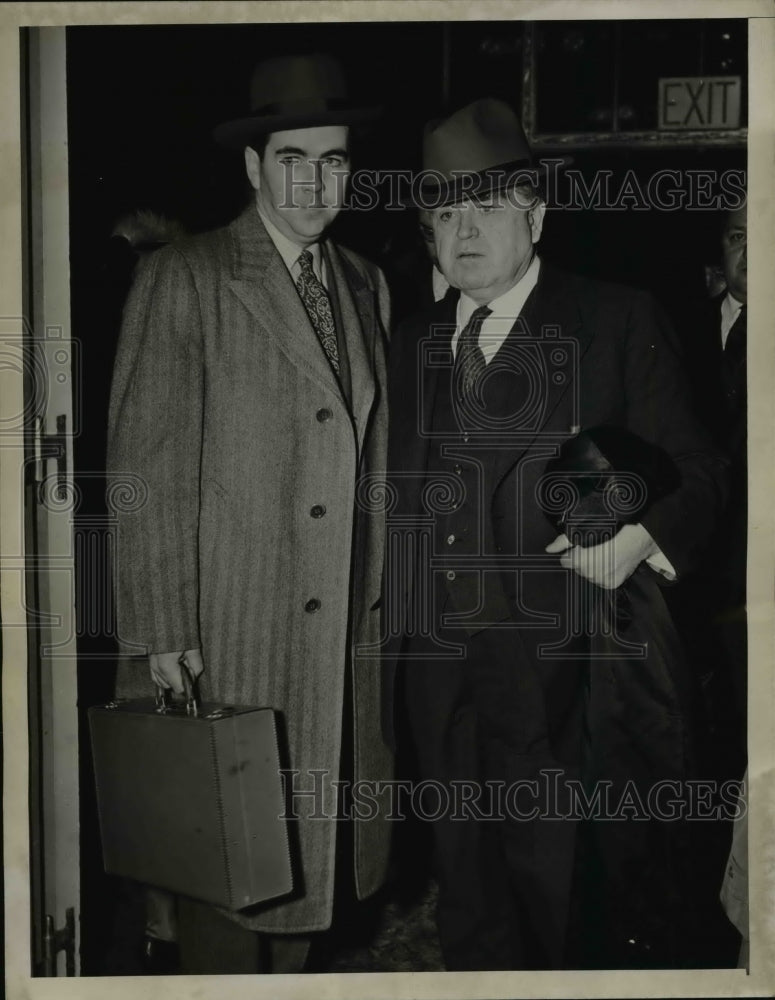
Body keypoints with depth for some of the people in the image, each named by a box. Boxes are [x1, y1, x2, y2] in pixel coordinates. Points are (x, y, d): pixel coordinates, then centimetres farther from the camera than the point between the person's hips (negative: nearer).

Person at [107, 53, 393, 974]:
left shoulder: (367, 287, 13)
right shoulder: (180, 279, -5)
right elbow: (144, 467, -9)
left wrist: (376, 591, 10)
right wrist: (160, 634, -12)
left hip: (343, 635, 5)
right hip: (227, 640, -5)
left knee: (308, 850, 13)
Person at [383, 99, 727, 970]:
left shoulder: (618, 323, -1)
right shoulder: (411, 343, 13)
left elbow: (694, 471, -1)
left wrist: (644, 534, -20)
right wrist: (392, 629, 9)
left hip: (569, 677, -4)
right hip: (441, 679, 5)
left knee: (592, 909, 5)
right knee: (472, 910, 17)